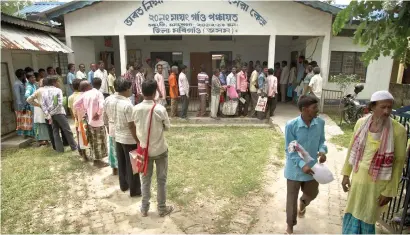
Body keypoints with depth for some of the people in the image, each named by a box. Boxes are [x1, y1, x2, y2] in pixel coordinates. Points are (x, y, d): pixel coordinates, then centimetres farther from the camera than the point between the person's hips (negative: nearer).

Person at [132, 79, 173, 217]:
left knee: (145, 179, 17)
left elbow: (136, 127, 3)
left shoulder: (135, 109, -9)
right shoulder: (160, 109, -19)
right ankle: (162, 208, 25)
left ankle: (144, 208, 29)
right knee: (161, 180, 12)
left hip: (144, 149, 3)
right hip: (160, 149, -3)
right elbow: (167, 127, -5)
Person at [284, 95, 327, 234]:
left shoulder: (320, 123, -10)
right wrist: (302, 164, -27)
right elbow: (289, 150, -16)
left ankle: (303, 203, 63)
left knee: (312, 193, 25)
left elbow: (321, 141, 5)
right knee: (292, 198, 11)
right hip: (295, 169, -4)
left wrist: (322, 151, -16)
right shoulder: (291, 125, -22)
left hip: (312, 167, 4)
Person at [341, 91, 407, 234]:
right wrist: (346, 174, 7)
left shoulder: (398, 130, -16)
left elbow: (399, 162, -10)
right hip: (358, 179, 3)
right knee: (351, 216, 19)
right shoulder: (361, 123, -6)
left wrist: (390, 191, -9)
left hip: (377, 184, -3)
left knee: (366, 222, 12)